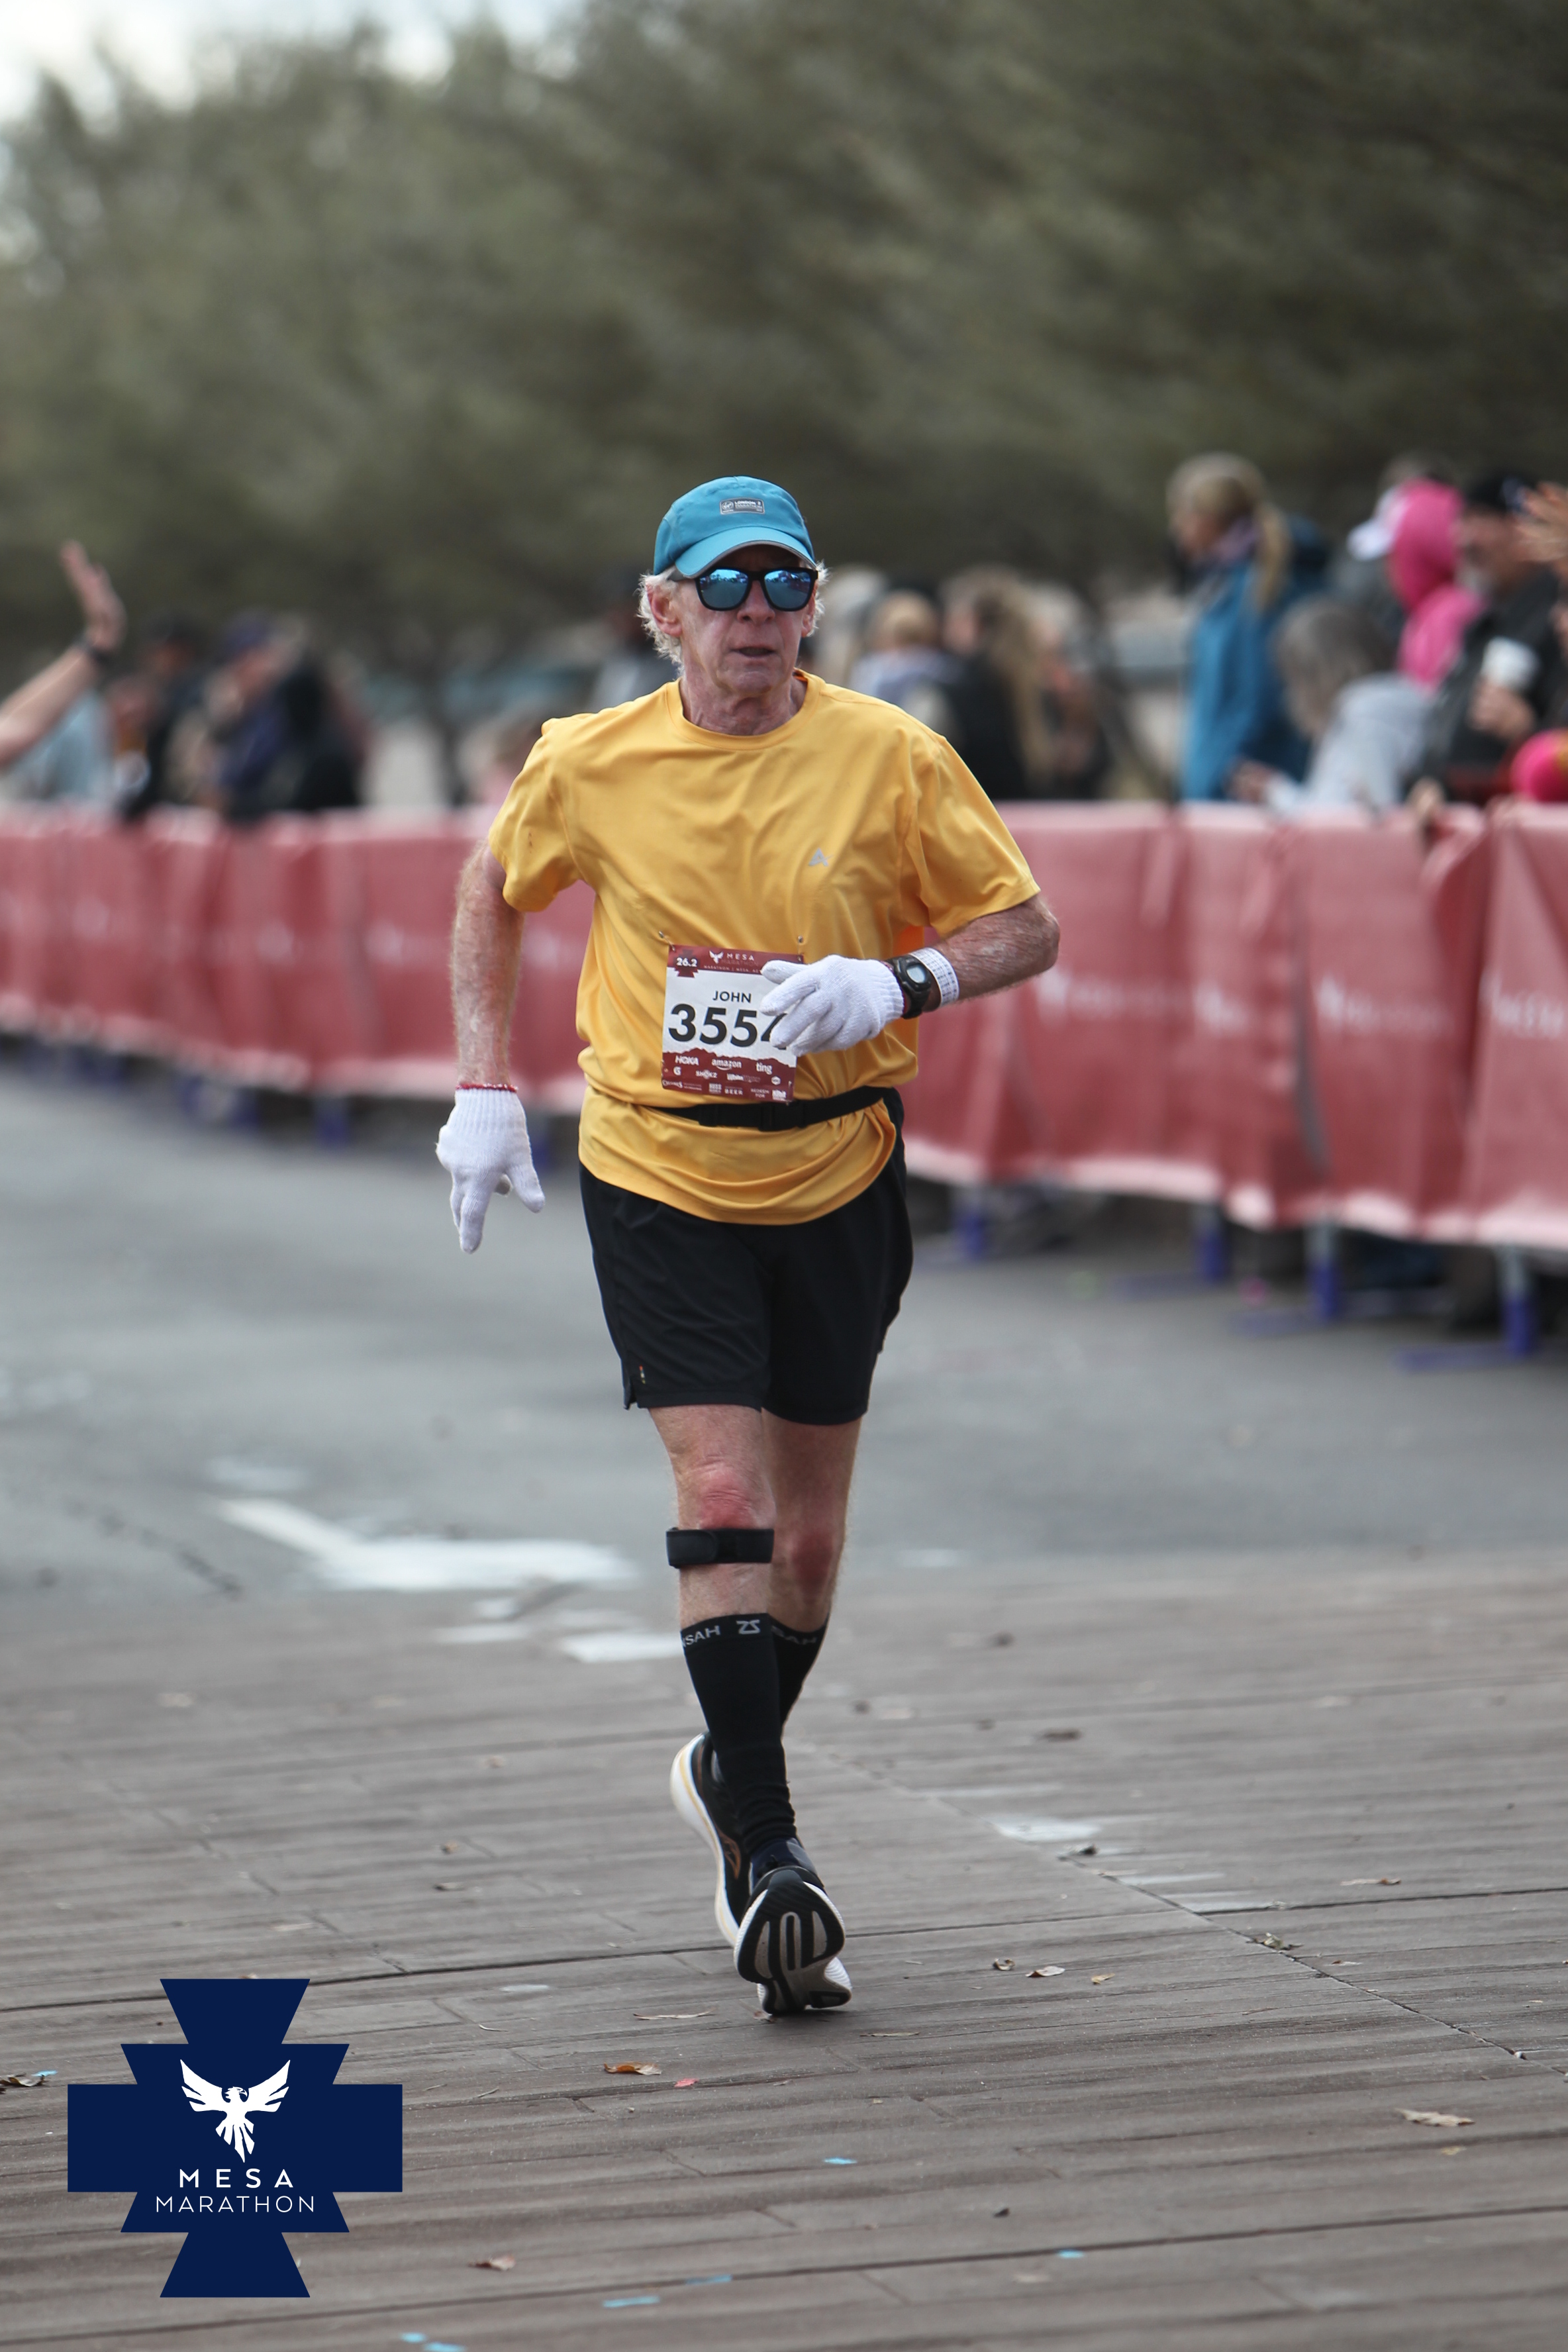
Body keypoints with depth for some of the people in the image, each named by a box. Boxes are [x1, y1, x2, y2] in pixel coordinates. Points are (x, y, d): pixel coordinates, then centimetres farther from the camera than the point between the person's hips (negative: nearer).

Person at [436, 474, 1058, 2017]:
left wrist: (898, 983, -19)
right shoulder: (590, 765, -4)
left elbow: (1025, 926, 0)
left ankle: (729, 1772, 34)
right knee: (722, 1494, -14)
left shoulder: (889, 758, -7)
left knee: (808, 1532, 8)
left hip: (837, 1179, 1)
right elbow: (490, 895, 14)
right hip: (657, 1178, -1)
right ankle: (768, 1855, -11)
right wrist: (483, 1091, 6)